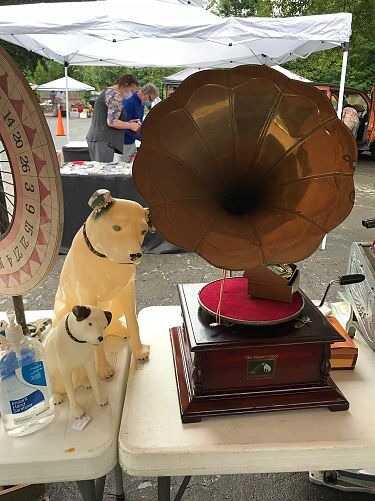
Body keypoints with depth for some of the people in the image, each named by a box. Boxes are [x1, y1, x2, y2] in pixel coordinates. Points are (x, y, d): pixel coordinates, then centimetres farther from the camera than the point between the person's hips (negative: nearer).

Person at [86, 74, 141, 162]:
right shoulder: (116, 96, -11)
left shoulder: (107, 91, 20)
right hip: (103, 140, -10)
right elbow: (111, 122, -19)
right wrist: (130, 126, -6)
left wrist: (127, 123, 18)